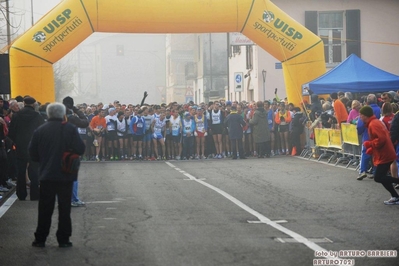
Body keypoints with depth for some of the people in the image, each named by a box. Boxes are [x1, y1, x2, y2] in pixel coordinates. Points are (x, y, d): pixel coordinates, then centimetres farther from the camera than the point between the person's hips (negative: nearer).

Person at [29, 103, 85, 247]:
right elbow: (81, 149, -11)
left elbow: (33, 154, 1)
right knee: (64, 208, 7)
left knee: (45, 208, 9)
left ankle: (40, 239, 11)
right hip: (66, 175, -1)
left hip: (47, 175, 1)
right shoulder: (70, 129, -8)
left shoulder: (40, 131, -1)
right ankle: (63, 239, 8)